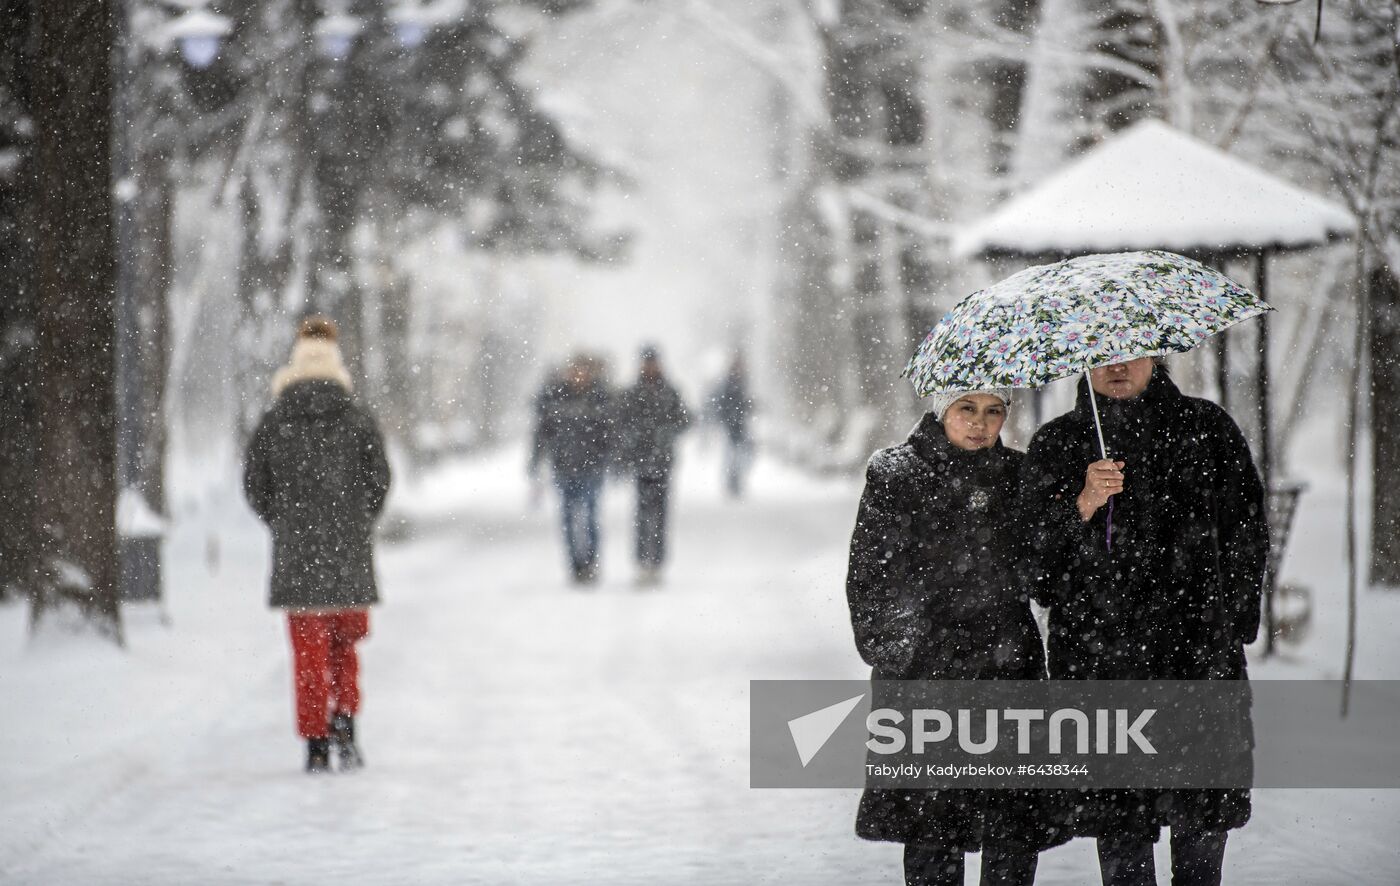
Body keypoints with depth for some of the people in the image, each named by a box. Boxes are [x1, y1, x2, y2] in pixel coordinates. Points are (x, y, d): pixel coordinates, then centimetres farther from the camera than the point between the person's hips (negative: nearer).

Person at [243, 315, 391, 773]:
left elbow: (254, 482, 1)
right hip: (349, 552, 0)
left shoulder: (273, 423, 0)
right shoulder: (357, 419, 0)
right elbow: (378, 478, -1)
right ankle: (344, 717, -2)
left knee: (309, 650, 5)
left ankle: (316, 746, 2)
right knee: (344, 641, 17)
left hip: (294, 551, 0)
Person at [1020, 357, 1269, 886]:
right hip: (1097, 657, 1)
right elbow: (1036, 548, 2)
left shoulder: (1206, 429, 9)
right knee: (1119, 824, -1)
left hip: (1196, 649, 0)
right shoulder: (1055, 445, 11)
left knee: (1201, 821, -5)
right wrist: (1083, 504, -15)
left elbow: (1246, 530, 11)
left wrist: (1230, 620, 3)